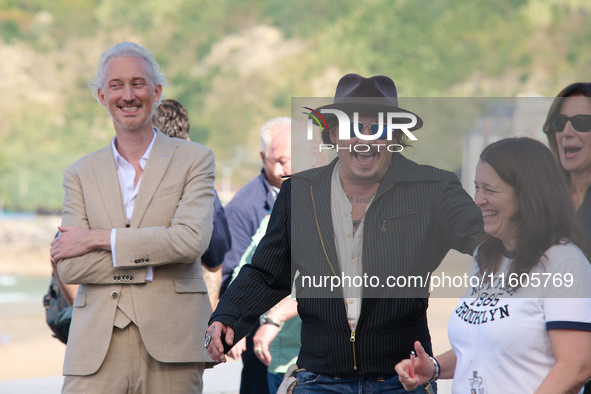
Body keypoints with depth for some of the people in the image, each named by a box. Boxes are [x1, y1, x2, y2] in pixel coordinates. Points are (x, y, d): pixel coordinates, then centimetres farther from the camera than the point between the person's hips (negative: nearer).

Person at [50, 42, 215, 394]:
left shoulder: (194, 160, 8)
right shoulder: (81, 174, 13)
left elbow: (191, 240, -9)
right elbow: (69, 266, 2)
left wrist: (101, 239, -6)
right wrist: (149, 260, -8)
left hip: (170, 345, -1)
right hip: (97, 348, 1)